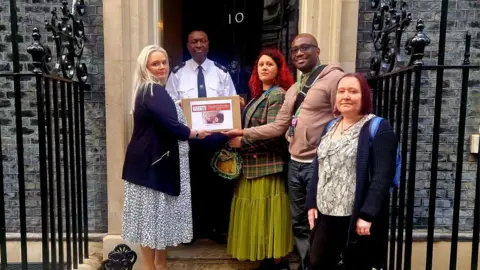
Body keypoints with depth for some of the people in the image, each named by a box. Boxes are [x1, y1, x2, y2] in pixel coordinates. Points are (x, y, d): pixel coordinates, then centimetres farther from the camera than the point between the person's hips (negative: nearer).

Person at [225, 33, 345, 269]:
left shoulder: (334, 77, -8)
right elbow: (278, 127, 16)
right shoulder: (293, 90, 17)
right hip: (295, 165, 8)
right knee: (300, 224, 18)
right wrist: (243, 132, 11)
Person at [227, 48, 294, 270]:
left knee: (266, 216, -1)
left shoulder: (278, 94, -10)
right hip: (254, 165, 9)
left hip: (267, 165, -9)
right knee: (258, 216, 13)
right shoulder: (259, 95, 16)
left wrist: (241, 142, -14)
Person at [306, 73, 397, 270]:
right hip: (326, 214, 6)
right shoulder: (330, 127, 12)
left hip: (358, 217, -6)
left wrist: (367, 215, -21)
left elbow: (382, 177, -16)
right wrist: (312, 203, 9)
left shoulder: (378, 128, -9)